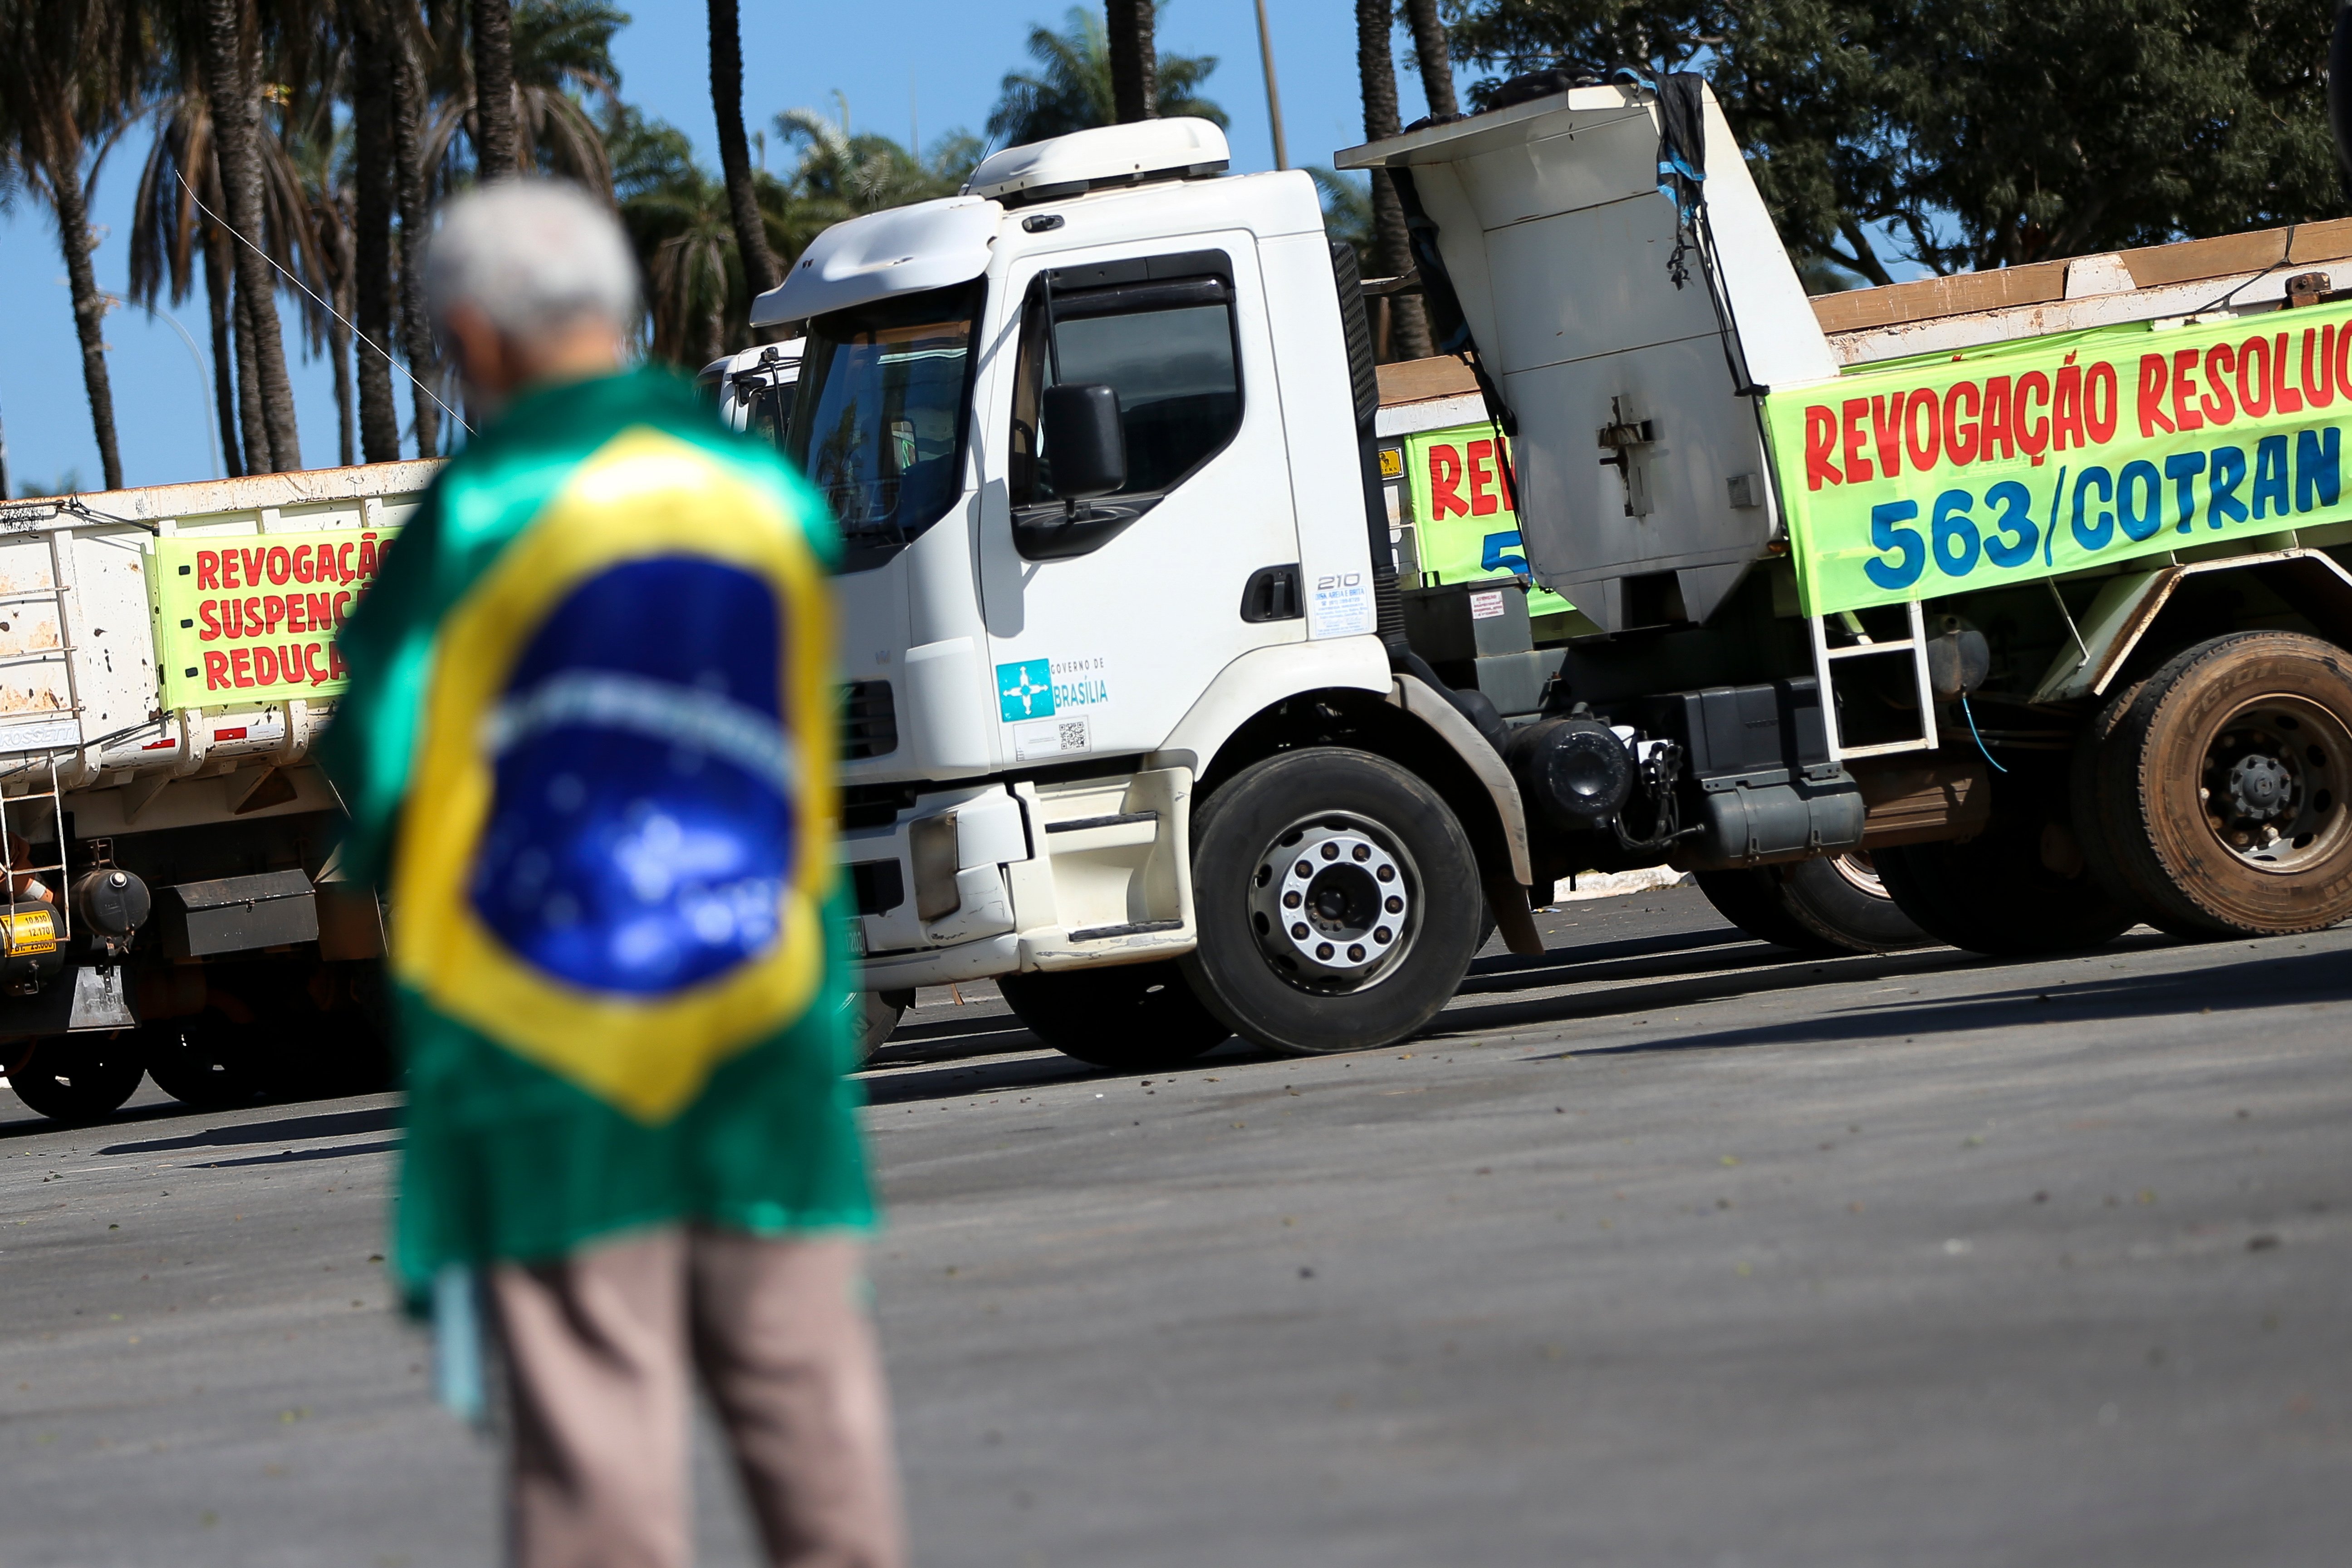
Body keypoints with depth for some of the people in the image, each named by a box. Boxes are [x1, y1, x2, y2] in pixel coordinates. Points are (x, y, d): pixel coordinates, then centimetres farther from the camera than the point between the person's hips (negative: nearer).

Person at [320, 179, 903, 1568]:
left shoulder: (475, 516, -8)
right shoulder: (778, 498, 5)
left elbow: (377, 775, -4)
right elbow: (819, 759, 11)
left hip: (548, 1035, -3)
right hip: (767, 1026, 4)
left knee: (591, 1396, 0)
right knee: (805, 1375, 8)